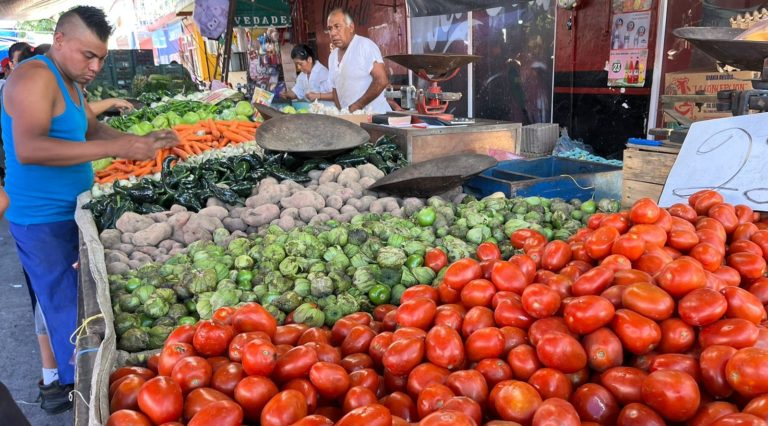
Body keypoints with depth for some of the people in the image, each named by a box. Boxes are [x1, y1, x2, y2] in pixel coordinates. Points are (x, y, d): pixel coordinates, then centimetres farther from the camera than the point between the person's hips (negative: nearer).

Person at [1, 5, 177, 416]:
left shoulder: (69, 81, 12)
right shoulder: (35, 77, -19)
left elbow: (93, 129, 18)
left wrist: (139, 141, 0)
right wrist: (117, 148, -33)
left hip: (71, 213, 9)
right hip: (43, 221, -9)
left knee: (82, 301, 16)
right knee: (69, 309, 1)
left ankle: (71, 377, 31)